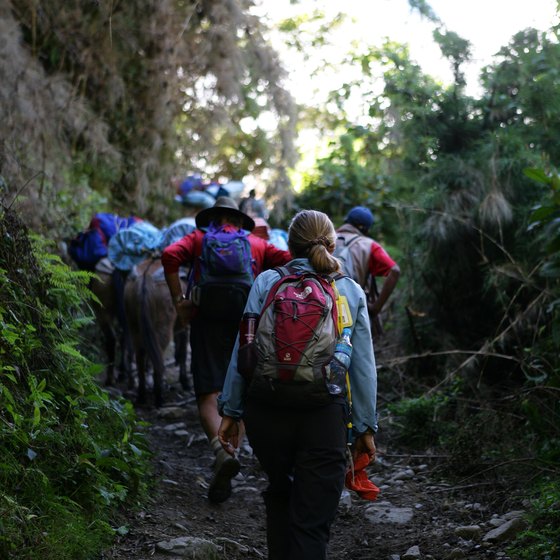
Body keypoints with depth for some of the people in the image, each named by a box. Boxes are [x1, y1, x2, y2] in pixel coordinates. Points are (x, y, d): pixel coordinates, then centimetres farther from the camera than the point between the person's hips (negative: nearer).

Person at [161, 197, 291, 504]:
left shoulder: (199, 238, 14)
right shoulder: (257, 243, 18)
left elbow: (170, 255, -5)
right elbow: (288, 262, 2)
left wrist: (179, 300, -3)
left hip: (208, 318, -2)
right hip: (247, 321, 2)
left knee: (209, 397, -8)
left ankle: (221, 450, -31)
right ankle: (231, 446, 15)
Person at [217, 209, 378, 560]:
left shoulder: (266, 282, 2)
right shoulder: (351, 292, 4)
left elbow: (243, 351, 0)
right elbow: (363, 367, 3)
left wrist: (230, 412, 6)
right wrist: (366, 427, 9)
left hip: (266, 411, 1)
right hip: (324, 418, -1)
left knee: (280, 495, 26)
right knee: (313, 523, 5)